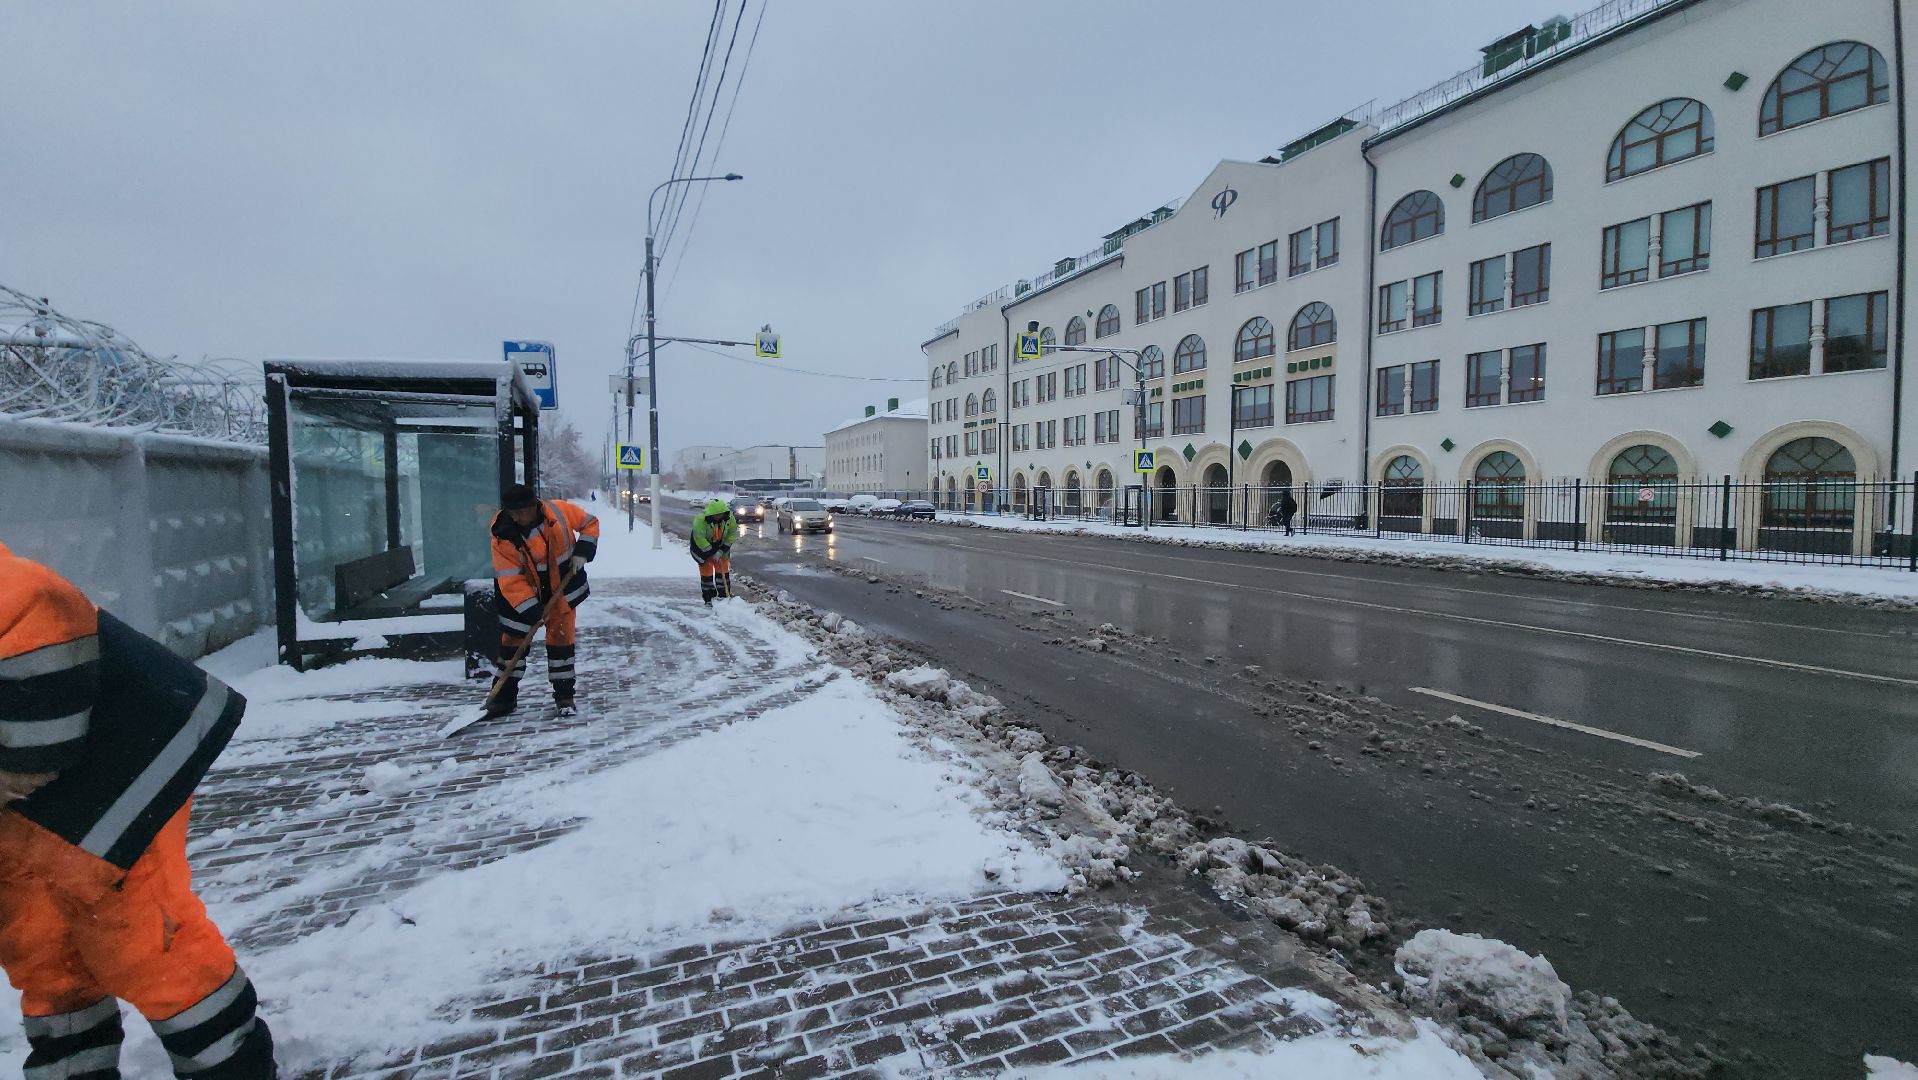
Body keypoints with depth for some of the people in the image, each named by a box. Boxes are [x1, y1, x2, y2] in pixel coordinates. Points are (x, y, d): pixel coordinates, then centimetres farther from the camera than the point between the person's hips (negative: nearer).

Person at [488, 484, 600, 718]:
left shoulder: (559, 510, -20)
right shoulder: (503, 534, -21)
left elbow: (590, 523, -1)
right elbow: (510, 579, -22)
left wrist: (583, 551, -14)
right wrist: (531, 610, -27)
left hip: (562, 586, 0)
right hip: (522, 591, 0)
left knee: (561, 637, 0)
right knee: (513, 638, 3)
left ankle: (564, 695, 10)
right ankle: (505, 696, 16)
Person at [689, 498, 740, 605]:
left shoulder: (729, 517, -20)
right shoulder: (700, 519, -32)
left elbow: (732, 533, -10)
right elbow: (699, 538, -29)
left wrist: (722, 550, -16)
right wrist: (712, 552, -27)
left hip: (721, 546, 3)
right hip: (703, 547, -3)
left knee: (723, 571, 6)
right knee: (706, 572, 0)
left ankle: (724, 596, 17)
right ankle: (708, 599, 9)